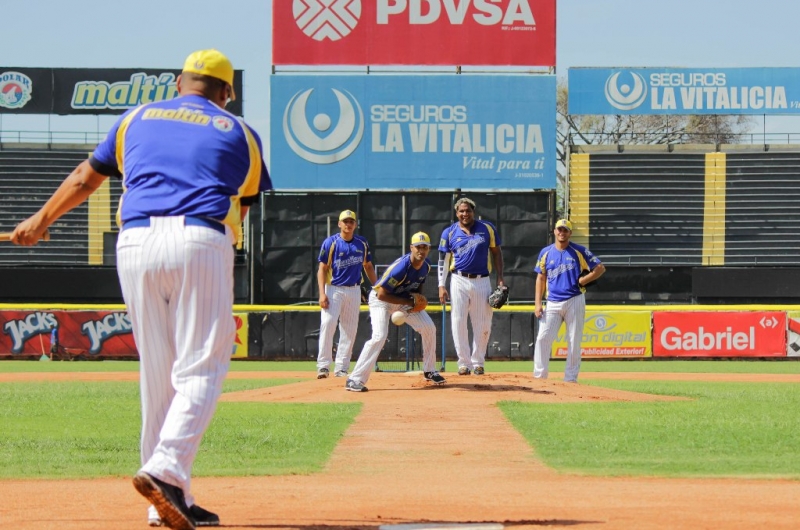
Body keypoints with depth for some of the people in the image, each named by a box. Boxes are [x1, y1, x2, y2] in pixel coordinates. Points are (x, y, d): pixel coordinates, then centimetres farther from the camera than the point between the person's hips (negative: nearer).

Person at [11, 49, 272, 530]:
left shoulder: (138, 119, 22)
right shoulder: (239, 133, 17)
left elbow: (86, 178, 29)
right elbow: (242, 209, 18)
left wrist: (40, 222, 41)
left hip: (136, 242, 3)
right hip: (202, 243, -3)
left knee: (157, 375, 8)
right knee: (200, 369, -4)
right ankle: (166, 470, -27)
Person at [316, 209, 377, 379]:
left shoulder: (362, 243, 6)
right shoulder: (330, 243, -6)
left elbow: (368, 266, 16)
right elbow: (322, 269, -5)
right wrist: (322, 293, -15)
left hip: (354, 291, 4)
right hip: (333, 289, -4)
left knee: (350, 329, 3)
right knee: (328, 323, -17)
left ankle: (341, 368, 9)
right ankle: (323, 365, -16)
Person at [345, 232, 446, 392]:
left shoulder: (426, 265, -9)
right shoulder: (401, 267, -34)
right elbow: (381, 294, -31)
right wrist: (408, 302, -28)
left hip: (405, 299, 8)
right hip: (381, 300, -8)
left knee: (429, 328, 2)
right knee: (379, 336, -25)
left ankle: (429, 371, 18)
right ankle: (355, 379, -24)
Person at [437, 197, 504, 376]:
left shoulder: (487, 228, 3)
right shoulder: (449, 233, 3)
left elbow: (496, 252, 9)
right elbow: (443, 260, 5)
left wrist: (500, 278, 2)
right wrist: (441, 286, -3)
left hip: (482, 281, 0)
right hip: (459, 281, 0)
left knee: (482, 324, 2)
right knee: (458, 322, -3)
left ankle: (478, 362, 14)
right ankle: (464, 362, 4)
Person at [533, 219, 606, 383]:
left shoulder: (579, 251, 2)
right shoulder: (546, 252, 9)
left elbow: (600, 268, 3)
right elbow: (540, 278, 11)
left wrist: (582, 281, -7)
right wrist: (537, 303, 2)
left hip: (575, 301, -2)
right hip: (553, 303, 2)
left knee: (574, 341, 0)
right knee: (543, 337, -9)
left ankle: (570, 378, 5)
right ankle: (539, 376, -5)